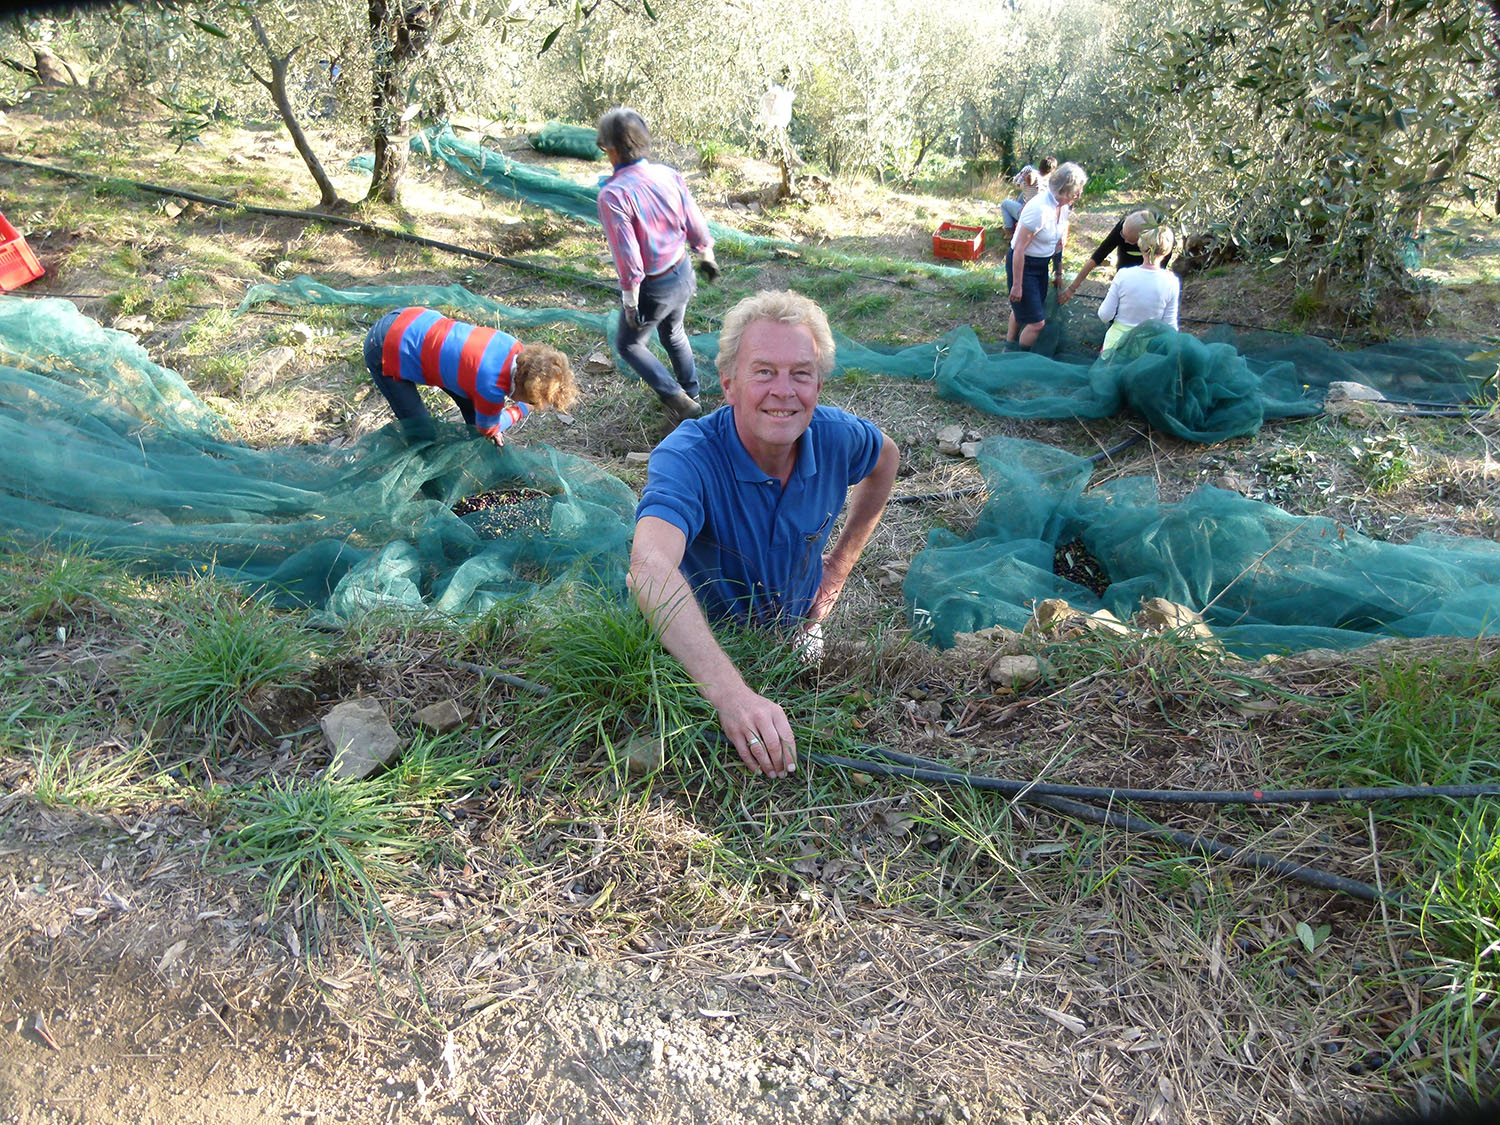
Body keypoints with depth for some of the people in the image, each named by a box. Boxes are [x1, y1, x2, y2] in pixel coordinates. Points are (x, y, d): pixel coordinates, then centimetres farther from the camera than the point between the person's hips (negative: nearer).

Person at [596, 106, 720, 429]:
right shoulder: (669, 175, -7)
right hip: (683, 274, 6)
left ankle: (678, 401, 14)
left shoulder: (612, 195, -25)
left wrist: (630, 303, -15)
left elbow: (628, 259, -25)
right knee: (674, 335, 29)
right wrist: (707, 256, 20)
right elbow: (695, 225, 3)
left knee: (630, 344, 18)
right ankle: (692, 395, 45)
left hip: (652, 288, -6)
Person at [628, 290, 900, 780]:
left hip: (797, 639, 4)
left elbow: (886, 457, 10)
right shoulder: (685, 457, -33)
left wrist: (843, 560, 5)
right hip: (700, 647, -3)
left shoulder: (836, 437, -16)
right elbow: (651, 569, -52)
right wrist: (731, 693, -64)